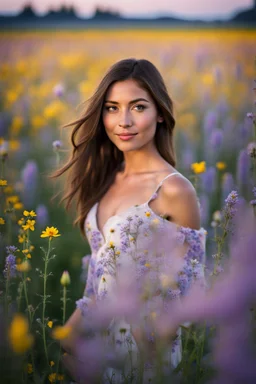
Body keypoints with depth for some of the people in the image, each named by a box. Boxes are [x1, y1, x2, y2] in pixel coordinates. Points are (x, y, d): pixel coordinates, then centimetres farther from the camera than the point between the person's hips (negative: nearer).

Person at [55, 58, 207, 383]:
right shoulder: (106, 179, 3)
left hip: (143, 343, -6)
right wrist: (73, 327, 7)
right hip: (97, 333, 6)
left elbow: (186, 286, -10)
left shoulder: (174, 189, -18)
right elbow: (101, 271, 9)